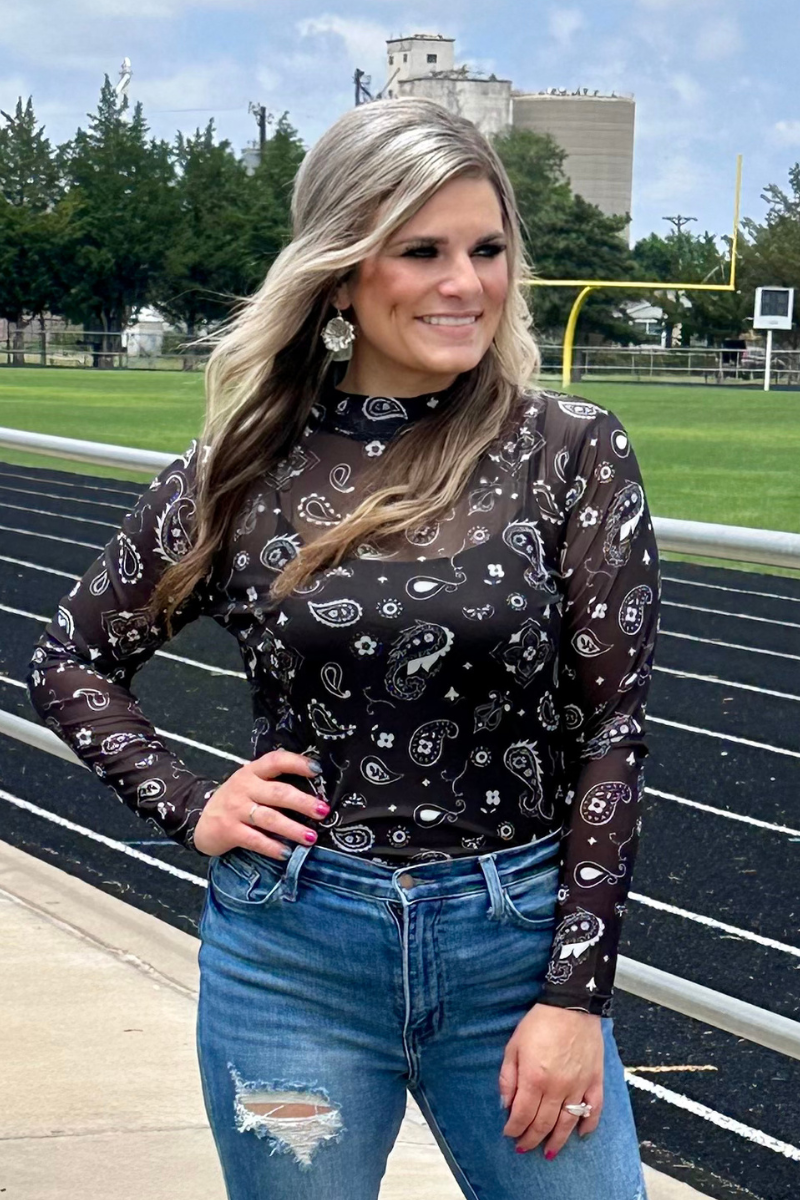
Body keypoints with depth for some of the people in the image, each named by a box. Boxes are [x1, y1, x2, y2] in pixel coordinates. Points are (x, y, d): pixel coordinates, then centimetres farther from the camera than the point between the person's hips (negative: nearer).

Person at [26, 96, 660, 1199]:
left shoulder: (574, 452, -5)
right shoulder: (248, 466, -1)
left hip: (517, 946, -1)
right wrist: (190, 809, -2)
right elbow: (71, 661, 12)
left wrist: (577, 993, -8)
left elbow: (615, 723, -5)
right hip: (293, 954, 1)